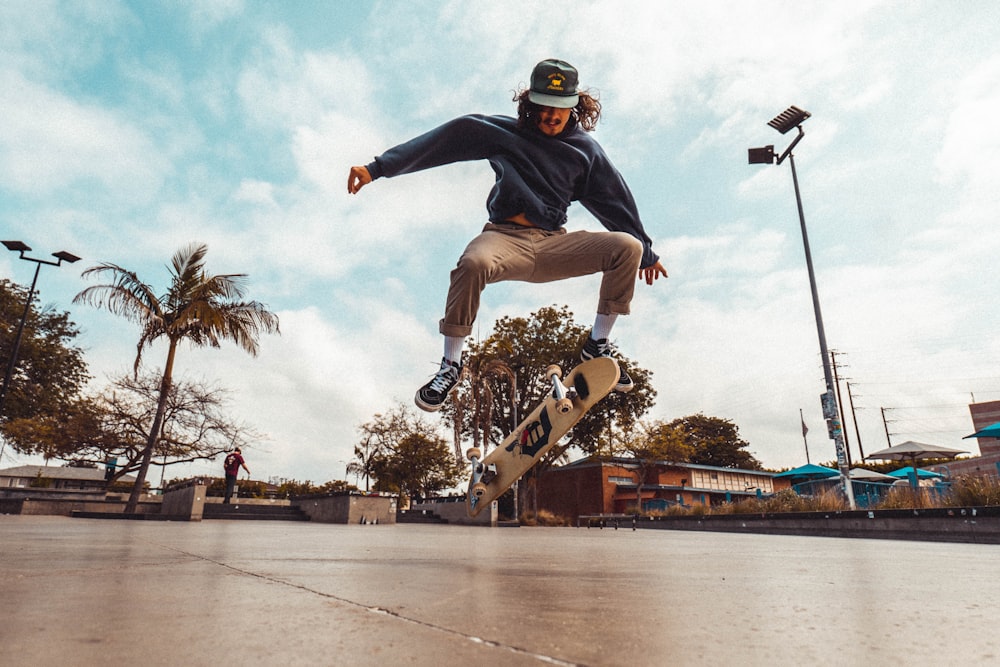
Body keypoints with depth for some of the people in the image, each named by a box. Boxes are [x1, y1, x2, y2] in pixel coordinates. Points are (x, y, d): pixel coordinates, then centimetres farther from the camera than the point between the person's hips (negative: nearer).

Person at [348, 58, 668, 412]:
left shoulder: (585, 148, 13)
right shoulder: (505, 132, 5)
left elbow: (616, 200, 19)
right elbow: (449, 138, -3)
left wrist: (647, 253, 24)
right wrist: (378, 168, -11)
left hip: (555, 244, 3)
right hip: (506, 238, -3)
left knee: (628, 247, -18)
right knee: (473, 263, -38)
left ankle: (598, 344, -1)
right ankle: (451, 364, -17)